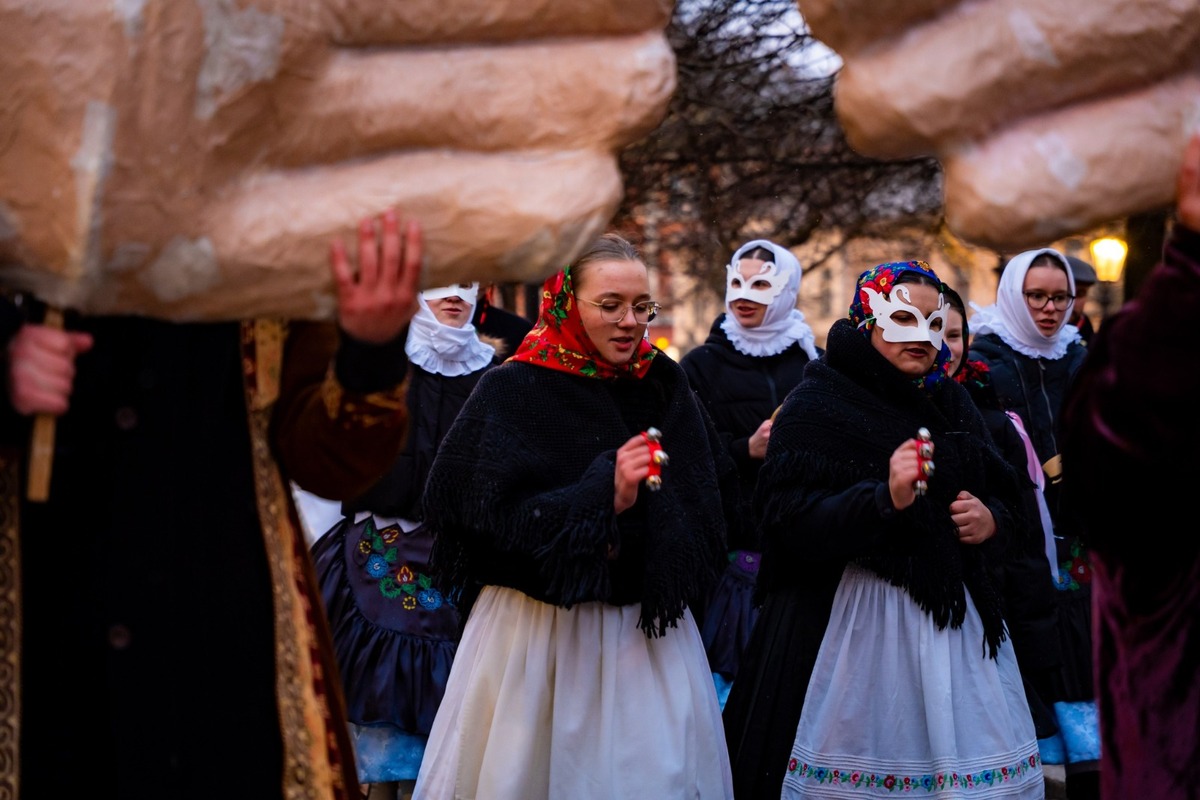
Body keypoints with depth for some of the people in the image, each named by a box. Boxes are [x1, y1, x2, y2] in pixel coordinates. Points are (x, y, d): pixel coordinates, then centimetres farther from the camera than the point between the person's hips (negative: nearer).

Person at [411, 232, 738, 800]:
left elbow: (715, 497, 14)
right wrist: (602, 497, -23)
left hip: (651, 633, 4)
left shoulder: (664, 385, 7)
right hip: (542, 632, -4)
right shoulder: (512, 392, -8)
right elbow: (488, 517, -18)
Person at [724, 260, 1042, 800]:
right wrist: (884, 499, -28)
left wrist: (992, 519, -3)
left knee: (969, 756, 4)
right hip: (853, 619, -5)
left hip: (953, 614, 6)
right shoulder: (817, 405, -5)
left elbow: (1005, 495, 21)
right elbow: (790, 523, -16)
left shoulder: (949, 402, 14)